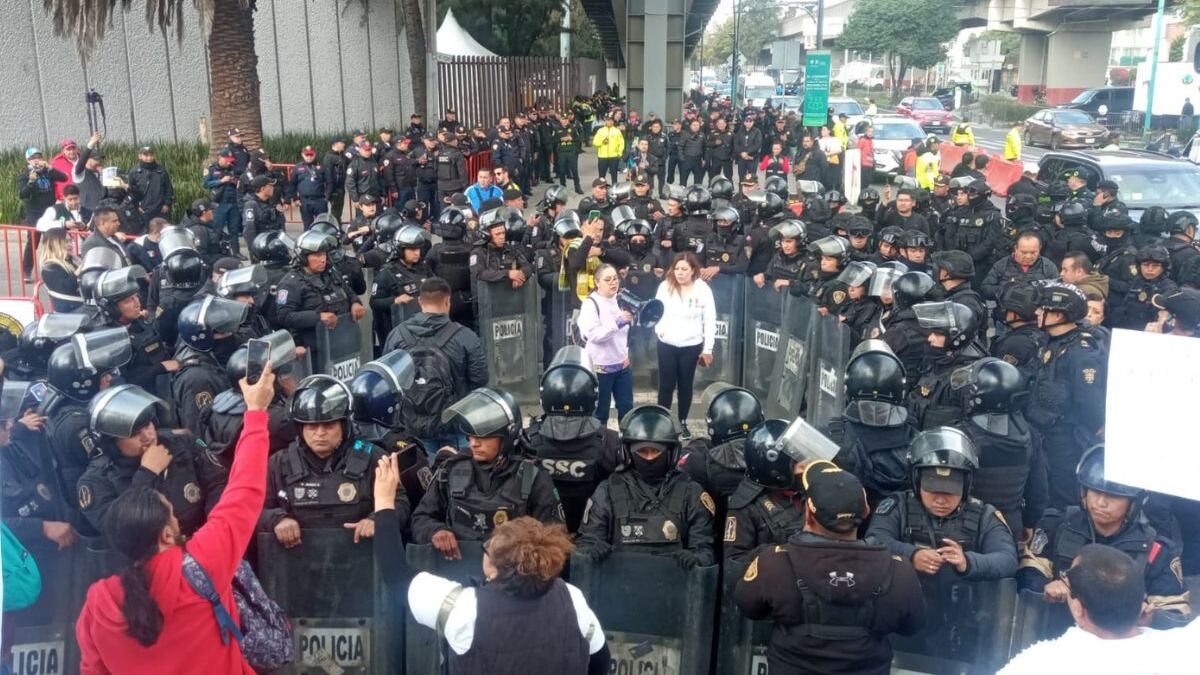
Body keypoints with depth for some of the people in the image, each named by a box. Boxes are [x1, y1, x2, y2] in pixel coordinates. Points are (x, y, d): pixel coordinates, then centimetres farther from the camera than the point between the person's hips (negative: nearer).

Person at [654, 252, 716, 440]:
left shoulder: (703, 289, -8)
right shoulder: (665, 286, -3)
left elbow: (710, 320, -4)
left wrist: (708, 348, -5)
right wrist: (658, 328, -18)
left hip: (691, 346, 0)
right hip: (666, 344, 1)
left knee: (685, 385, 13)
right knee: (666, 385, 5)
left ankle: (683, 423, 27)